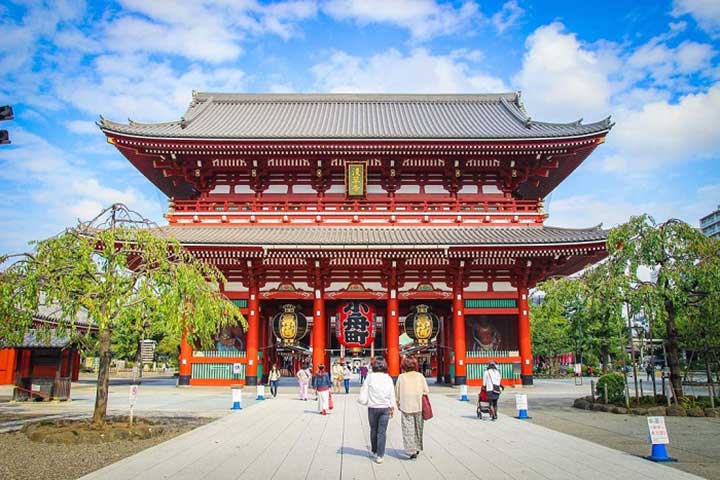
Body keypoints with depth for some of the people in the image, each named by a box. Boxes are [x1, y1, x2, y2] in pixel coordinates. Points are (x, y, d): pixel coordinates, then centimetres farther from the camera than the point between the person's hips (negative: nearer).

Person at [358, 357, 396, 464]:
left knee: (373, 430, 18)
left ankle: (374, 451, 33)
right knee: (382, 432, 6)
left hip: (373, 408, 0)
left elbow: (362, 397, -12)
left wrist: (365, 401, 9)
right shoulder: (388, 378, -5)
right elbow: (392, 396, 1)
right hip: (385, 408, 1)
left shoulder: (370, 377, -10)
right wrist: (392, 408, 14)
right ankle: (379, 455, 5)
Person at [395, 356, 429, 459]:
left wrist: (398, 404, 15)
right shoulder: (420, 376, -1)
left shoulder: (401, 377, -4)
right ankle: (417, 448, 28)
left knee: (408, 429, 3)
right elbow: (426, 391, 1)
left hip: (406, 407, -2)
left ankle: (412, 451, 0)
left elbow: (397, 392, 2)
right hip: (419, 406, 2)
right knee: (418, 428, 17)